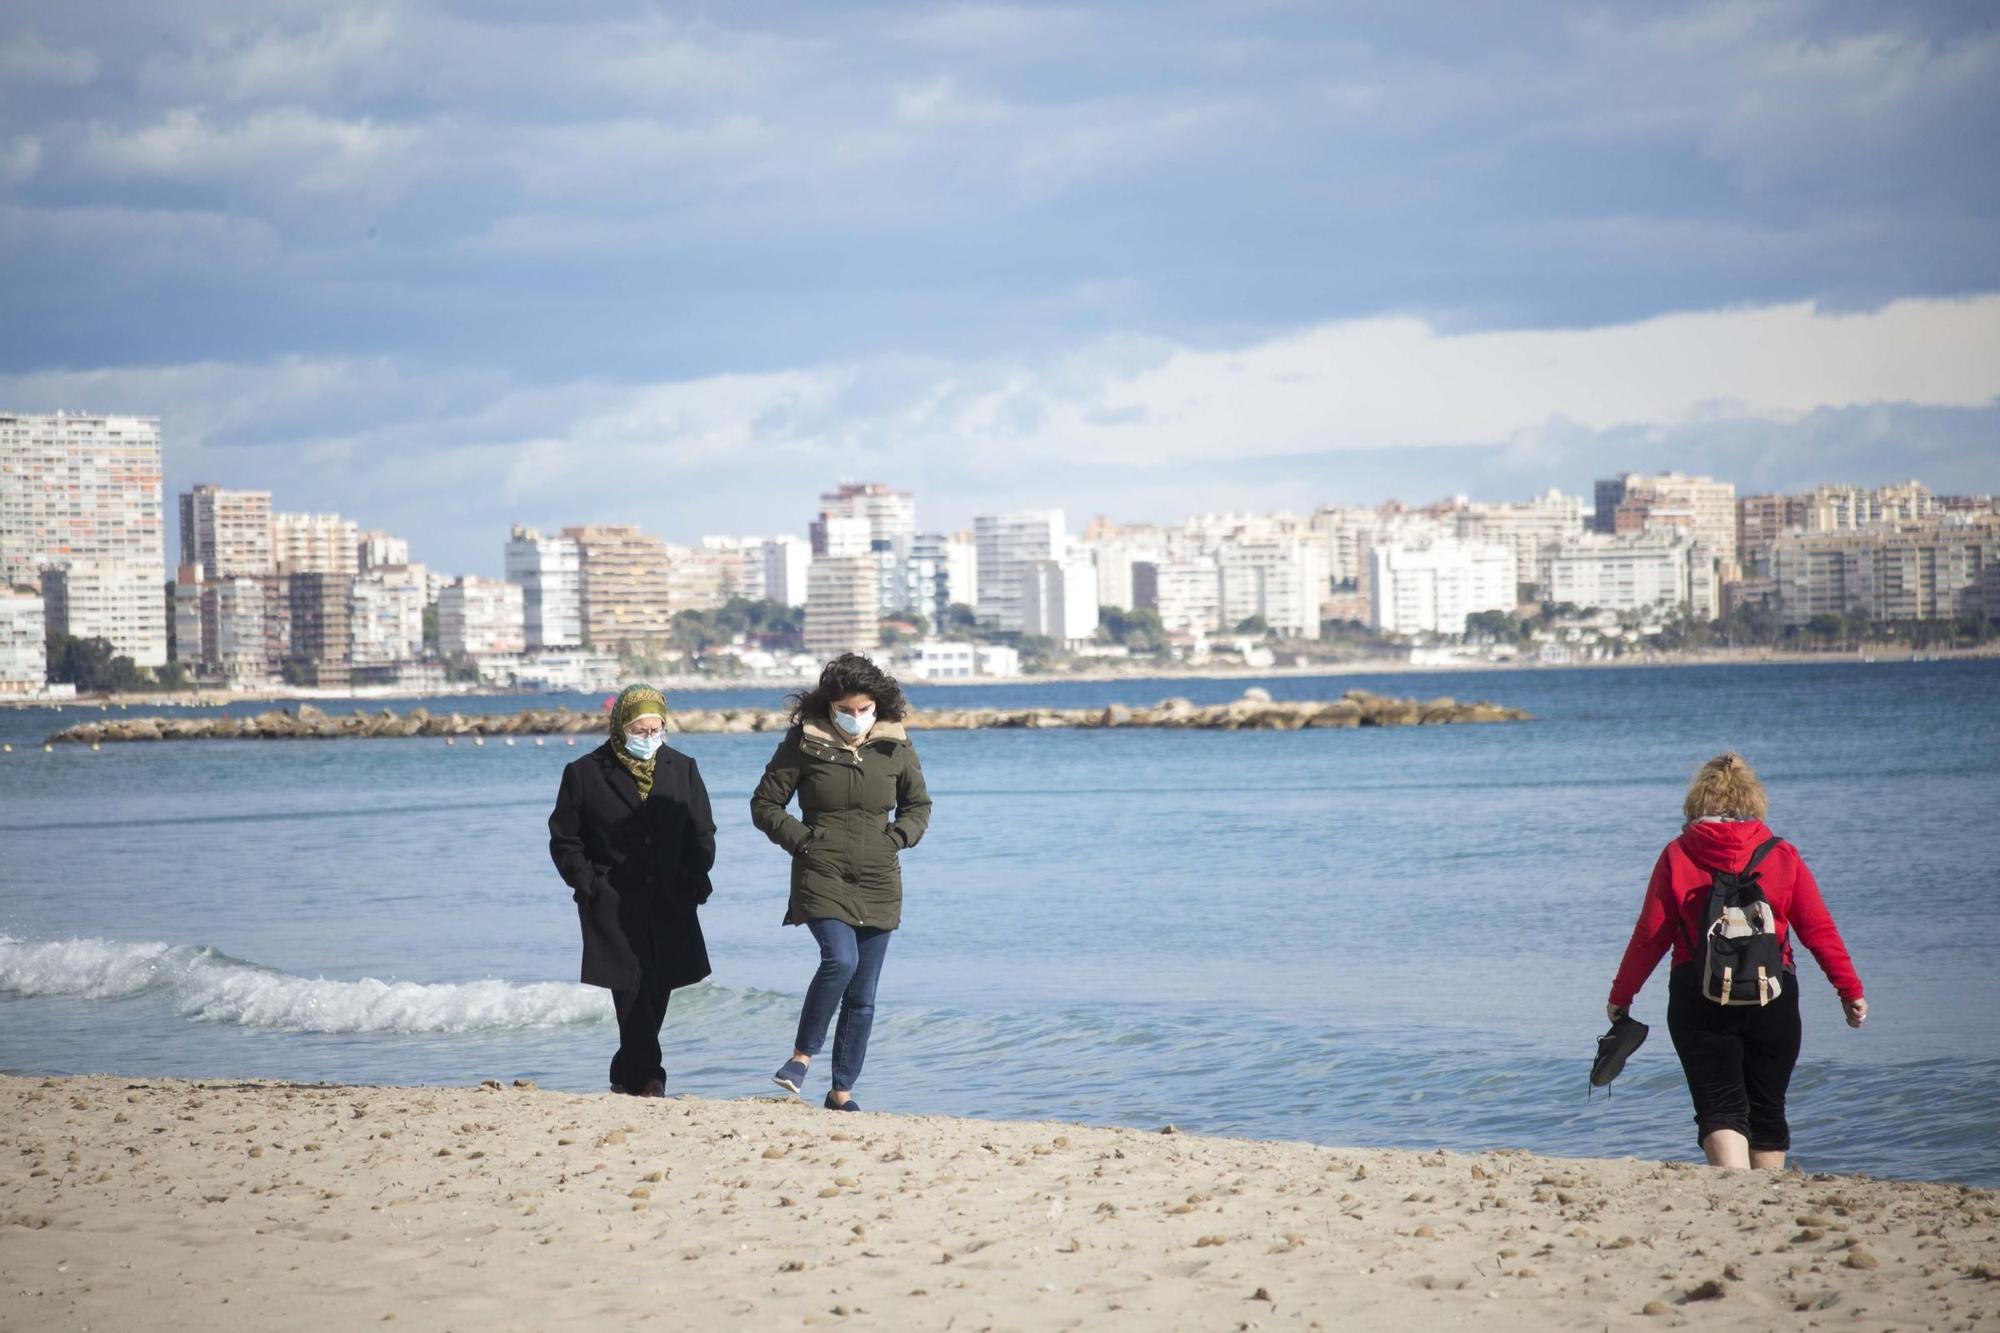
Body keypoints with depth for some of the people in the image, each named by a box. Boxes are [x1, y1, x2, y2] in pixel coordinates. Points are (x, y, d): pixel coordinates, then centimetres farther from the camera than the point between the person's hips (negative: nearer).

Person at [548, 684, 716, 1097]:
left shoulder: (682, 769, 9)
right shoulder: (585, 774, 0)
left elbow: (701, 834, 13)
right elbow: (564, 841, 3)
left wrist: (694, 882, 1)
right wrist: (589, 886, -7)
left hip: (669, 904, 4)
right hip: (614, 906, -3)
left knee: (657, 991, 5)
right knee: (633, 990, -13)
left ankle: (627, 1077, 19)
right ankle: (648, 1076, -12)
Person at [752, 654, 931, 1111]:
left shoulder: (895, 746, 3)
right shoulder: (804, 742, -4)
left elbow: (918, 806, 17)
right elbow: (764, 805, 3)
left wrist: (895, 839, 0)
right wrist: (802, 839, -8)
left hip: (878, 885, 3)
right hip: (821, 878, -3)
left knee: (862, 996, 5)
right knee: (840, 959, -27)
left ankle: (842, 1091, 14)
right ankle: (802, 1054, -9)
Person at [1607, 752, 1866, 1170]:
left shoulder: (1677, 856, -2)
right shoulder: (1782, 856, 2)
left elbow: (1650, 935, -1)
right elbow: (1819, 929, 2)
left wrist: (1621, 994, 10)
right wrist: (1850, 990, 10)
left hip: (1699, 996, -2)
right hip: (1773, 996, 2)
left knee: (1719, 1106, -3)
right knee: (1767, 1107, 14)